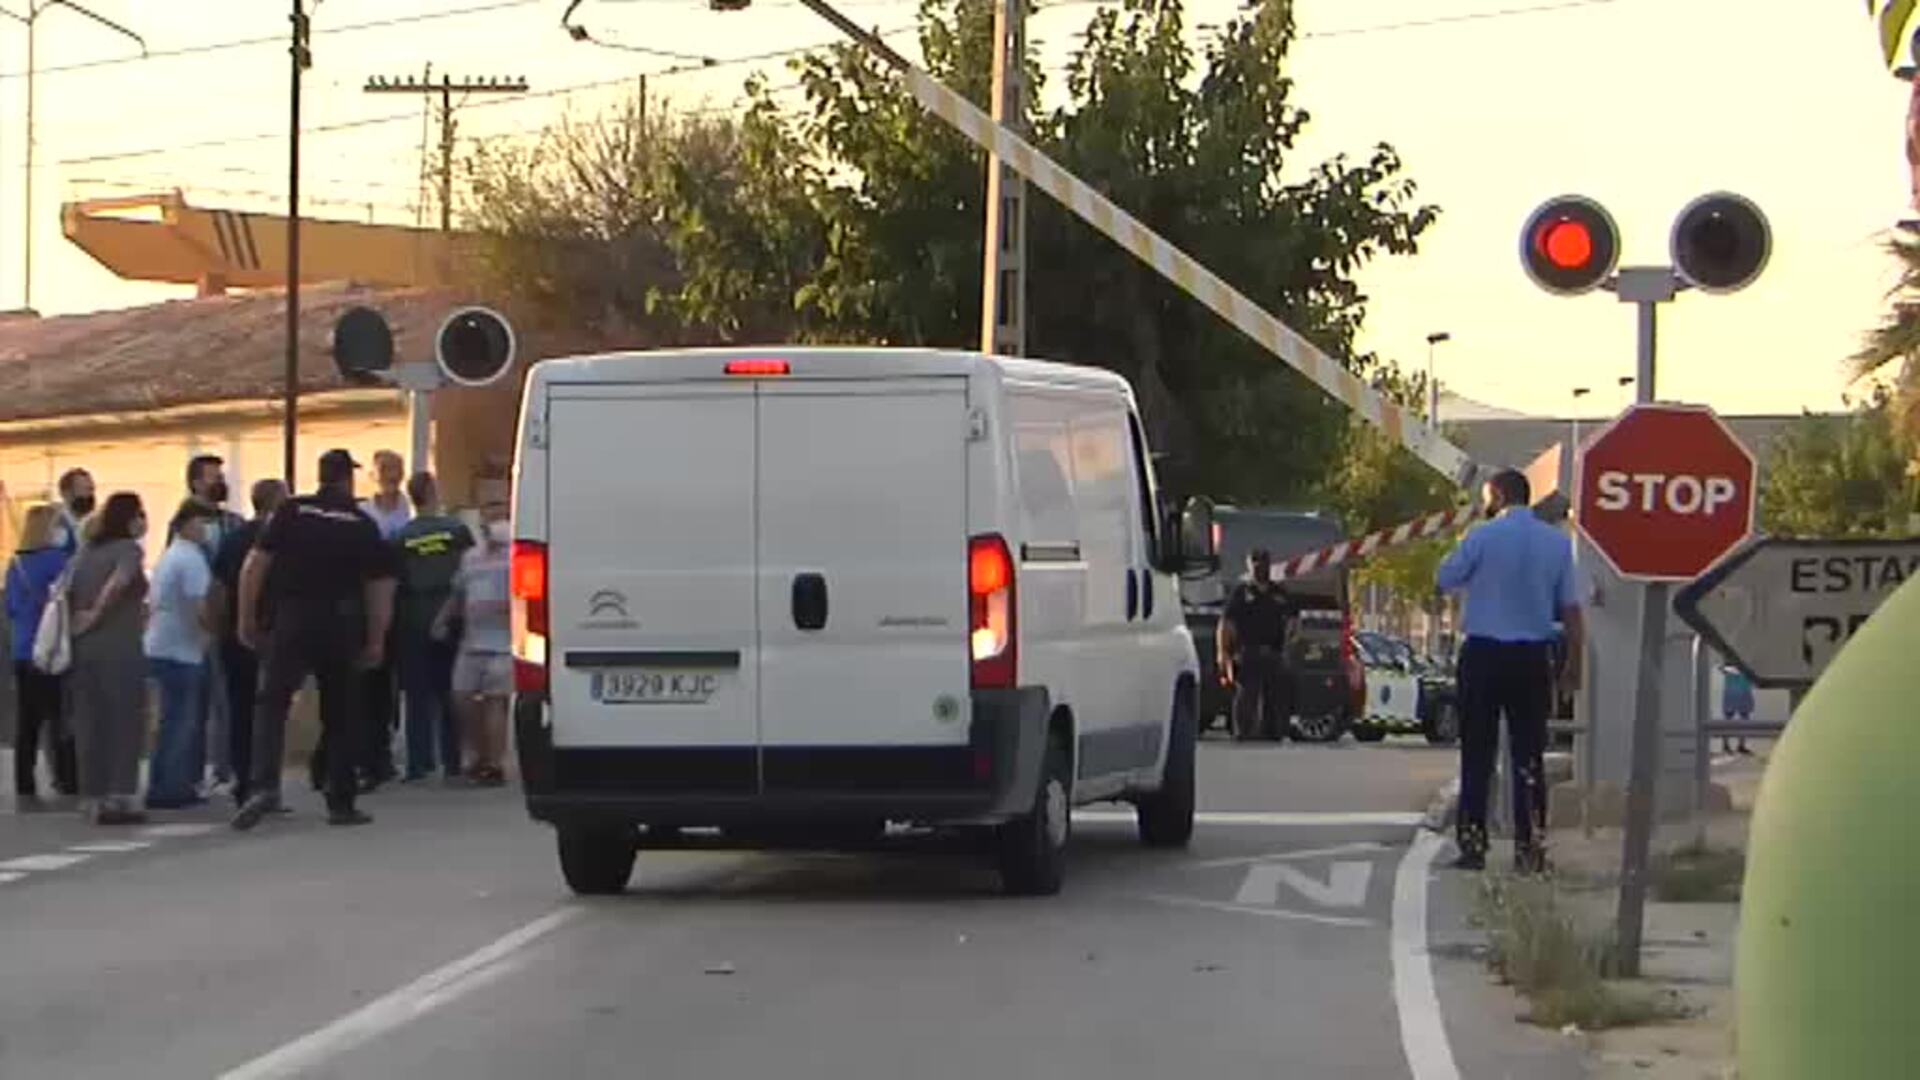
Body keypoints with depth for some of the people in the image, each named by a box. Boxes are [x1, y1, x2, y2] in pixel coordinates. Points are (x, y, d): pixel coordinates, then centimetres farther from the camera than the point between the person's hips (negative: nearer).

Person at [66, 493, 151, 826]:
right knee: (125, 723, 1)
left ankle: (93, 798, 12)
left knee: (90, 725, 10)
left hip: (83, 647, 6)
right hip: (120, 648, -6)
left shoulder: (86, 550, 13)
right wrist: (97, 614, -12)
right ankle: (120, 797, -4)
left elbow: (67, 592, 8)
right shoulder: (128, 548, -7)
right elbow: (118, 582, -24)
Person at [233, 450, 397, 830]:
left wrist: (247, 620, 4)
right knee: (340, 713, 10)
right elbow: (379, 587, 2)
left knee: (271, 703, -1)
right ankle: (341, 803, 12)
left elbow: (253, 567, -3)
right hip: (340, 626, 1)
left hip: (290, 621, -1)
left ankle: (264, 785, -21)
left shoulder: (291, 513, 2)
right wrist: (375, 641, 9)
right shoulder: (363, 526, 4)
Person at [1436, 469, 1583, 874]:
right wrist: (1574, 661, 9)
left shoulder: (1483, 538, -7)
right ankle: (1530, 847, 2)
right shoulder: (1557, 543, 3)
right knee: (1529, 757, 6)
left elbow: (1447, 578, 4)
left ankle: (1473, 844, 0)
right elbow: (1570, 608, 4)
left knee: (1477, 755, 3)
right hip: (1532, 658, 3)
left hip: (1484, 654, -3)